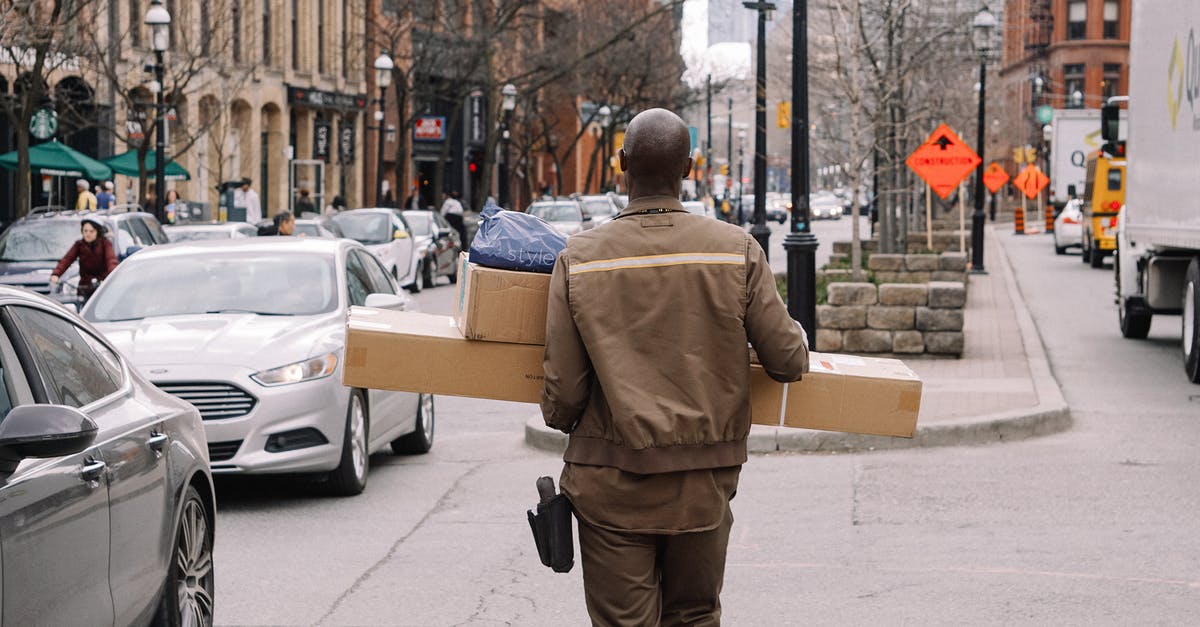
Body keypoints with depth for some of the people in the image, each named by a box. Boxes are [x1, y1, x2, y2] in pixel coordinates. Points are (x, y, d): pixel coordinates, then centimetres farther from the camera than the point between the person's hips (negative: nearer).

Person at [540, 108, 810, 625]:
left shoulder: (580, 258, -7)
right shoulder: (737, 251, -6)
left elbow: (562, 389, -5)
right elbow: (788, 362, -3)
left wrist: (562, 421, 19)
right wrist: (796, 334, 21)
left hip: (611, 485, -1)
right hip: (702, 484, 1)